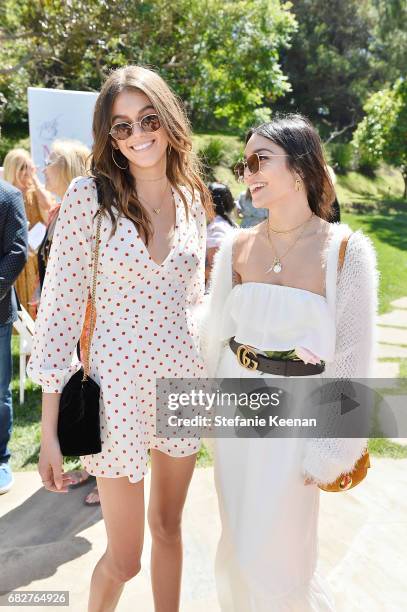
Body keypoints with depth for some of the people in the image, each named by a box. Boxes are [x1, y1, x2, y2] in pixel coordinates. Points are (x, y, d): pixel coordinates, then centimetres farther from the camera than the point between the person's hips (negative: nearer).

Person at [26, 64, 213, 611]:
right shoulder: (90, 194, -10)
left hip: (184, 377, 4)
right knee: (123, 559, 10)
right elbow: (59, 306, -11)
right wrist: (50, 431, -12)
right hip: (118, 384, -3)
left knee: (168, 526, 21)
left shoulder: (192, 197, 4)